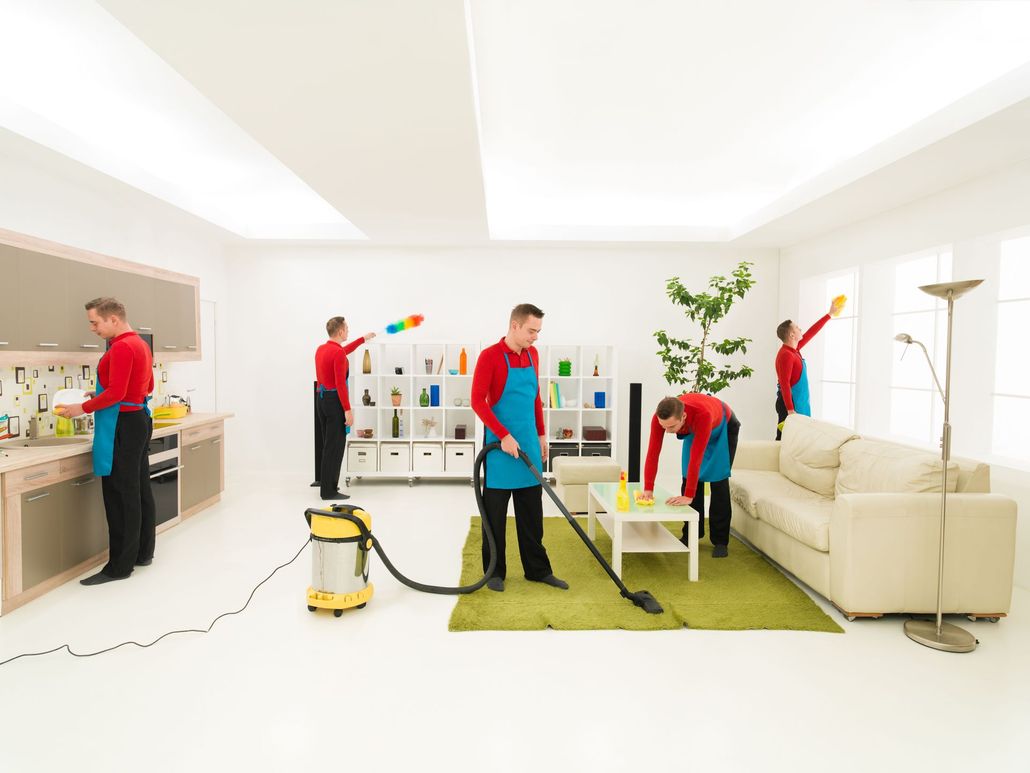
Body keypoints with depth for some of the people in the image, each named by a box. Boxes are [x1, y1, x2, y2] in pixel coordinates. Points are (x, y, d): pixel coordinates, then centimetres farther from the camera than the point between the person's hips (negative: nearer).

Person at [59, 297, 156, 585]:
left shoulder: (122, 348, -16)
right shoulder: (140, 344, 14)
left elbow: (115, 393, -20)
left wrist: (83, 408, -8)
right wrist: (99, 393, 17)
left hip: (123, 425, -10)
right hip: (140, 420, 10)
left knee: (120, 496, -4)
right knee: (140, 490, 14)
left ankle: (120, 566, 3)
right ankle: (143, 553, 23)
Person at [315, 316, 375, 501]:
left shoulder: (321, 349, 10)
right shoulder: (338, 353, -18)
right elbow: (340, 384, -22)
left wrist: (363, 338, 40)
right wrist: (348, 410, -19)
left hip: (322, 399, 9)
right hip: (334, 401, -9)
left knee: (328, 444, 18)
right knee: (335, 446, -2)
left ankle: (326, 485, 26)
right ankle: (329, 491, 5)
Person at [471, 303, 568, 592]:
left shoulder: (532, 355, 9)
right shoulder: (490, 356, -12)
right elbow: (477, 401, -16)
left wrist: (541, 434, 15)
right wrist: (504, 435, -19)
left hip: (529, 443, 7)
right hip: (501, 444, -6)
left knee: (532, 511, 13)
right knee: (495, 512, 5)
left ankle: (537, 569, 24)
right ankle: (494, 571, 19)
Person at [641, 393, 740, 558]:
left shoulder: (702, 414, -48)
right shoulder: (660, 417, -34)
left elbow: (696, 457, -46)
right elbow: (653, 452, -30)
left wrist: (688, 496, -44)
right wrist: (648, 489, -31)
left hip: (723, 427, -4)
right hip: (693, 430, 4)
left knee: (718, 481, -10)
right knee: (689, 477, -2)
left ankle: (720, 541, 0)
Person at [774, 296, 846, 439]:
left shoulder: (795, 349, 11)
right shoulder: (785, 355, -17)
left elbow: (811, 332, 24)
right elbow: (784, 384, -23)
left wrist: (830, 314, 30)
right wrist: (790, 410, -27)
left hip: (799, 404, 10)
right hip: (790, 405, -10)